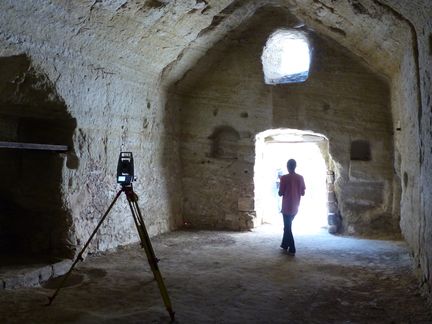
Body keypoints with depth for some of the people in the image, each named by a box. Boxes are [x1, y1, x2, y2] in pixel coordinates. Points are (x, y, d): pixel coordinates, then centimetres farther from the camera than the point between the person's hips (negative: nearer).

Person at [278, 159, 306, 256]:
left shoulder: (284, 178, -13)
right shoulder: (300, 178, 0)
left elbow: (280, 193, -10)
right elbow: (303, 193, 4)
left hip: (287, 206, -5)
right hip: (295, 207, 5)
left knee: (287, 227, 3)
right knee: (288, 225, 22)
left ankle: (292, 249, 1)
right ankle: (285, 245, 31)